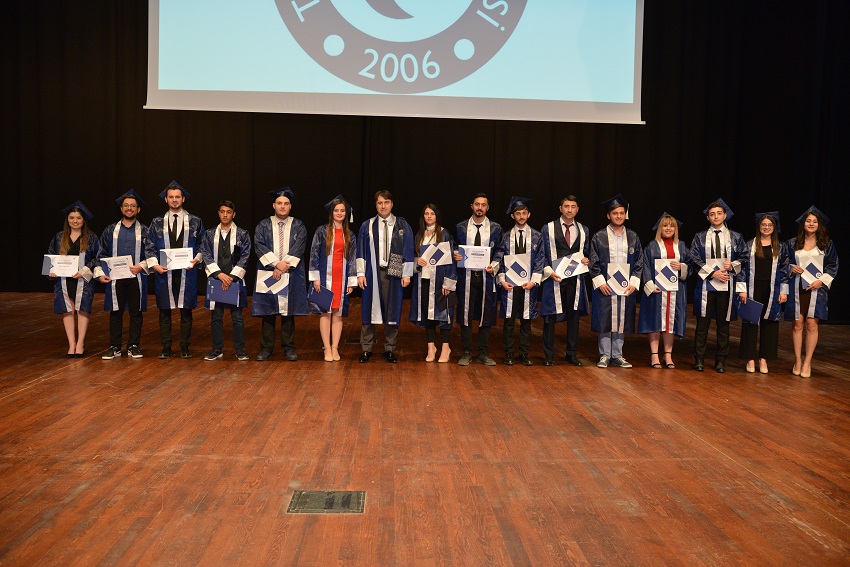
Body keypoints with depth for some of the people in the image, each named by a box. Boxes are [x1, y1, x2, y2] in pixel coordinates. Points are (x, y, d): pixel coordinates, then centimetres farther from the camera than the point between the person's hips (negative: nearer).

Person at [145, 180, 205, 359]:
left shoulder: (195, 222, 7)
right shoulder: (157, 223, 8)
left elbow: (203, 245, 9)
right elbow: (150, 247, 8)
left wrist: (197, 259, -8)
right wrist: (154, 264, -7)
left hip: (186, 272, -1)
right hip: (164, 273, 1)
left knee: (186, 310, 2)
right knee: (164, 311, 3)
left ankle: (184, 347, 11)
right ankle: (166, 348, 11)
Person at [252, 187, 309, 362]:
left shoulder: (298, 226, 6)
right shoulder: (263, 225, 7)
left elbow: (298, 248, -6)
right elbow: (259, 246, -6)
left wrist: (283, 267, -15)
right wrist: (277, 263, -16)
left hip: (291, 275, 0)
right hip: (267, 274, 0)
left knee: (288, 311, 3)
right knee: (268, 312, 2)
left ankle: (289, 348, 10)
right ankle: (266, 348, 8)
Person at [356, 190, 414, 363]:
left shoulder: (402, 225, 5)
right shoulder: (367, 226, 5)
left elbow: (408, 250, 4)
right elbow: (361, 251, 5)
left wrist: (406, 274, -2)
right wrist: (361, 274, -2)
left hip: (394, 274, 0)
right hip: (372, 273, 0)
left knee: (392, 310, 5)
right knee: (370, 309, 2)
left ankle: (389, 350, 15)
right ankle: (366, 349, 11)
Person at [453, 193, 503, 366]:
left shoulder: (495, 228, 6)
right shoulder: (460, 227, 7)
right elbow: (455, 250, 14)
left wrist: (494, 267, -8)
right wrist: (455, 256, -8)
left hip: (486, 276, 0)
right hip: (466, 276, 0)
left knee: (486, 316, 4)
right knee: (465, 315, 1)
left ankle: (483, 354, 14)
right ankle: (466, 353, 10)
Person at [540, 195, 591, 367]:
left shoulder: (584, 230, 11)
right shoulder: (548, 229, 1)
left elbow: (587, 253, 18)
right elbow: (541, 254, -1)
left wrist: (586, 260, -5)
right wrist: (549, 271, -14)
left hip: (575, 279, 3)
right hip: (553, 278, -3)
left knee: (573, 316, 7)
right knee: (550, 316, 0)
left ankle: (572, 354, 17)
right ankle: (549, 355, 9)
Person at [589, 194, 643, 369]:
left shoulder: (633, 237, 8)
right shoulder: (599, 237, 1)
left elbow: (639, 262, 7)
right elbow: (593, 263, -1)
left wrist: (633, 283, -4)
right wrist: (600, 282, -11)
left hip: (626, 287, 2)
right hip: (604, 286, -2)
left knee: (621, 320, 6)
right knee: (605, 320, 1)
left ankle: (617, 356, 14)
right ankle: (604, 355, 10)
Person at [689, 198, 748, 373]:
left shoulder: (735, 237, 11)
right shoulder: (700, 237, 8)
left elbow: (744, 258, 10)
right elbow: (694, 259, 1)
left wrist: (732, 265, -11)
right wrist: (713, 273, -10)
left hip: (726, 285, 1)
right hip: (706, 284, -1)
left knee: (723, 323, 4)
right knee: (703, 323, -1)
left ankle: (721, 360, 11)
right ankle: (699, 359, 7)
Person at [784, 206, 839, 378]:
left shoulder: (827, 244, 5)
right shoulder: (792, 244, 7)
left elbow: (833, 266, 5)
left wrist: (822, 280, -8)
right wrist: (791, 268, -8)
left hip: (816, 288, -1)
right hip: (797, 288, 1)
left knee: (811, 324, -5)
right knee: (797, 324, 0)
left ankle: (807, 363, 1)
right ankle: (797, 361, 8)